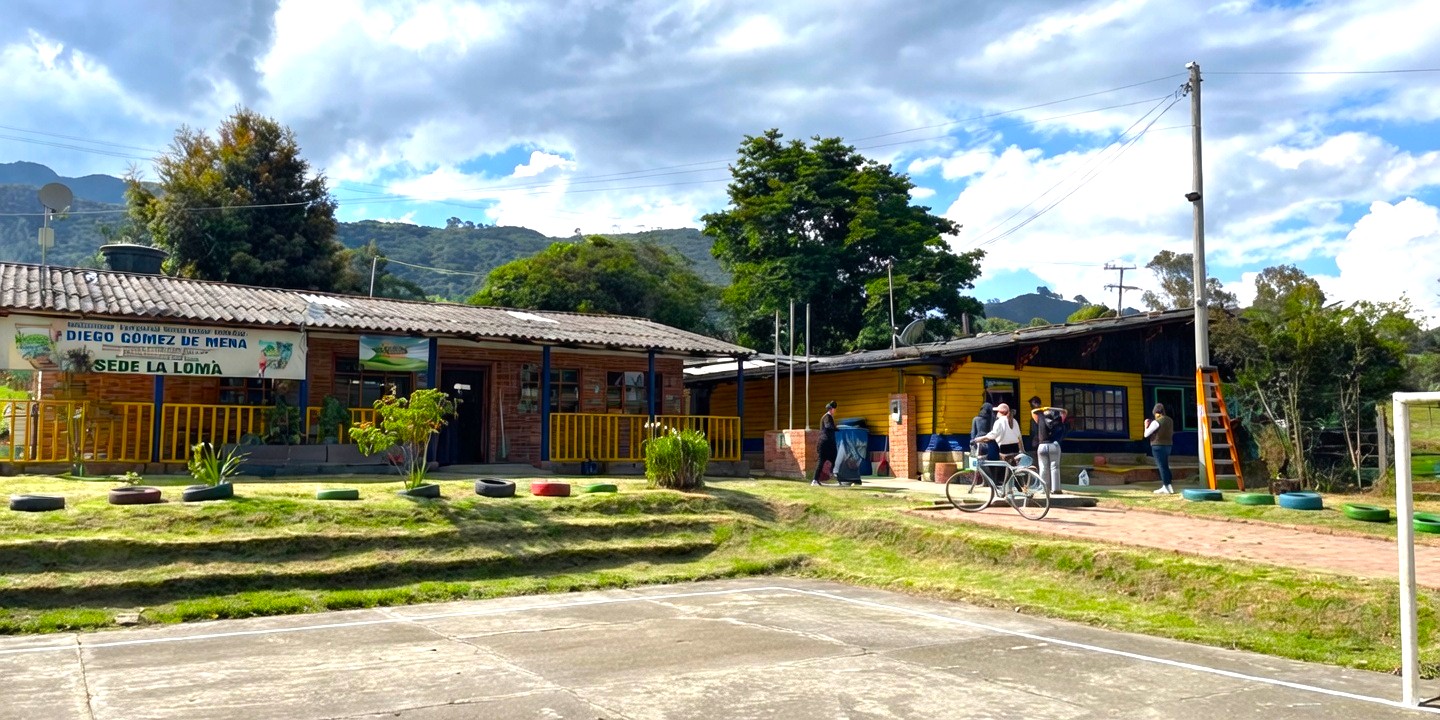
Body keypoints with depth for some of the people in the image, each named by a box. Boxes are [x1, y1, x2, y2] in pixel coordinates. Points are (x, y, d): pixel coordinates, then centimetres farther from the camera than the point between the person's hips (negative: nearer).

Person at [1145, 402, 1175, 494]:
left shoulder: (1156, 422, -16)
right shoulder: (1170, 420, 8)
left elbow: (1146, 434, -12)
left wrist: (1146, 425, 6)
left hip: (1158, 446, -8)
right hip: (1168, 445, 8)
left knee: (1162, 467, -5)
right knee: (1165, 466, 15)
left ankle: (1168, 488, -8)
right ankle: (1165, 486, 18)